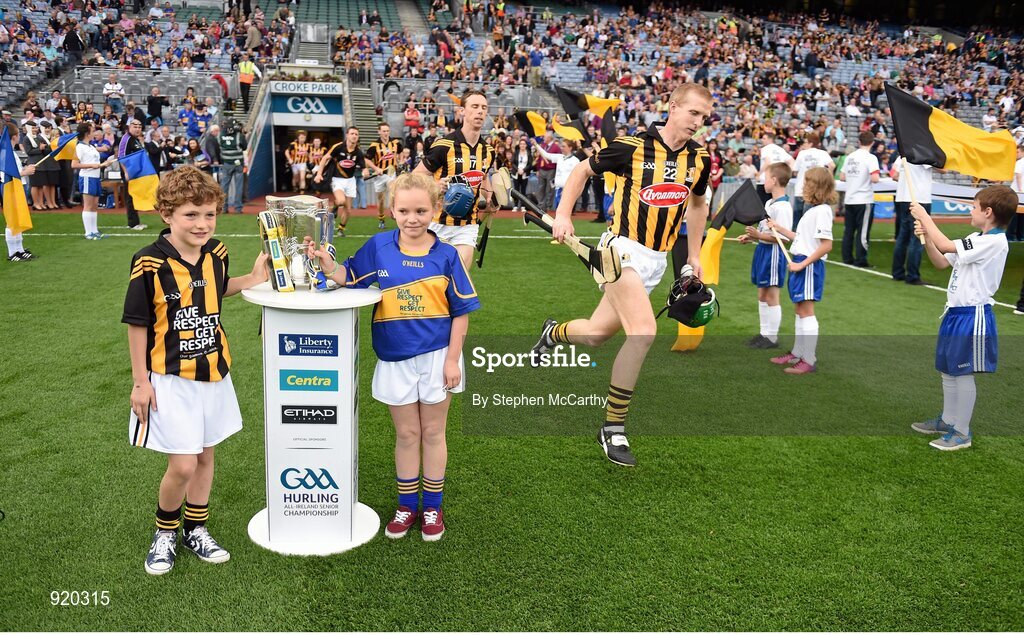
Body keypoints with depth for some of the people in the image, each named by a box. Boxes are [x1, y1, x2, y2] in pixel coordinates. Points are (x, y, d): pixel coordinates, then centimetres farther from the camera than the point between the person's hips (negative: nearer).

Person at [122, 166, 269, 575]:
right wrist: (140, 382, -8)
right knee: (182, 465, -5)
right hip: (170, 379, -5)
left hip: (213, 374, 6)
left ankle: (196, 530, 34)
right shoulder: (149, 264, -18)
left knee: (205, 454, 16)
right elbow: (137, 324, -10)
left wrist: (252, 279, 0)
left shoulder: (216, 253, -2)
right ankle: (164, 532, 23)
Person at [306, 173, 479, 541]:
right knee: (406, 434, 13)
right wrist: (328, 265, -16)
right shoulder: (379, 247, -3)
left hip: (436, 357, -1)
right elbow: (349, 277, 5)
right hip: (395, 359, 1)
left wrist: (452, 359, -7)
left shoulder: (446, 255, -7)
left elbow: (461, 311, -4)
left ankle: (433, 507, 27)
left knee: (432, 433, 12)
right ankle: (407, 505, 29)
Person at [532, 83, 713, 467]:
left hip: (656, 261, 6)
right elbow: (583, 170, 5)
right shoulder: (632, 146, -9)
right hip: (622, 248, -6)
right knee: (644, 331, -24)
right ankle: (613, 427, -6)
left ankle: (554, 333, 46)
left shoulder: (699, 158, 5)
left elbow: (697, 204, 23)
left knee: (595, 335, 9)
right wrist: (563, 215, -4)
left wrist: (694, 255, 20)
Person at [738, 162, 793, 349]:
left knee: (771, 297, -1)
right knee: (762, 295, 15)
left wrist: (758, 235, -25)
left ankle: (772, 337, 8)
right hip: (762, 250, 10)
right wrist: (751, 237, 10)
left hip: (773, 253, -10)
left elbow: (782, 236, -24)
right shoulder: (769, 203, 12)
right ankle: (764, 333, 25)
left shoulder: (782, 206, -19)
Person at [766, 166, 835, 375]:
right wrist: (779, 228, 21)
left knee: (806, 311, -6)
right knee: (799, 310, 16)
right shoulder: (812, 210, 14)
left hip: (809, 265, -10)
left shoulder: (822, 210, -16)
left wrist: (802, 264, -22)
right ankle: (797, 353, 26)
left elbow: (826, 245, -22)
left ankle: (809, 360, 0)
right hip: (799, 263, 10)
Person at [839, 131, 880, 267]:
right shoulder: (870, 158, -11)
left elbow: (842, 177, 11)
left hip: (849, 199, 6)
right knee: (863, 231, 0)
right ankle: (860, 260, 1)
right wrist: (877, 177, 1)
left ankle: (847, 258, 15)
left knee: (848, 230, 11)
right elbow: (874, 179, -20)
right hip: (864, 200, -6)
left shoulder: (850, 156, 7)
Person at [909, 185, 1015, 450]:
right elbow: (942, 262, 15)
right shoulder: (975, 240, 11)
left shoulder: (994, 242, -19)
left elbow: (946, 246, -25)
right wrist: (926, 237, 0)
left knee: (962, 374, -1)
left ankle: (962, 433, 11)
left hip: (972, 316, -9)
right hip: (956, 312, 9)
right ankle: (947, 420, 34)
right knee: (947, 370, 18)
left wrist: (924, 216, -14)